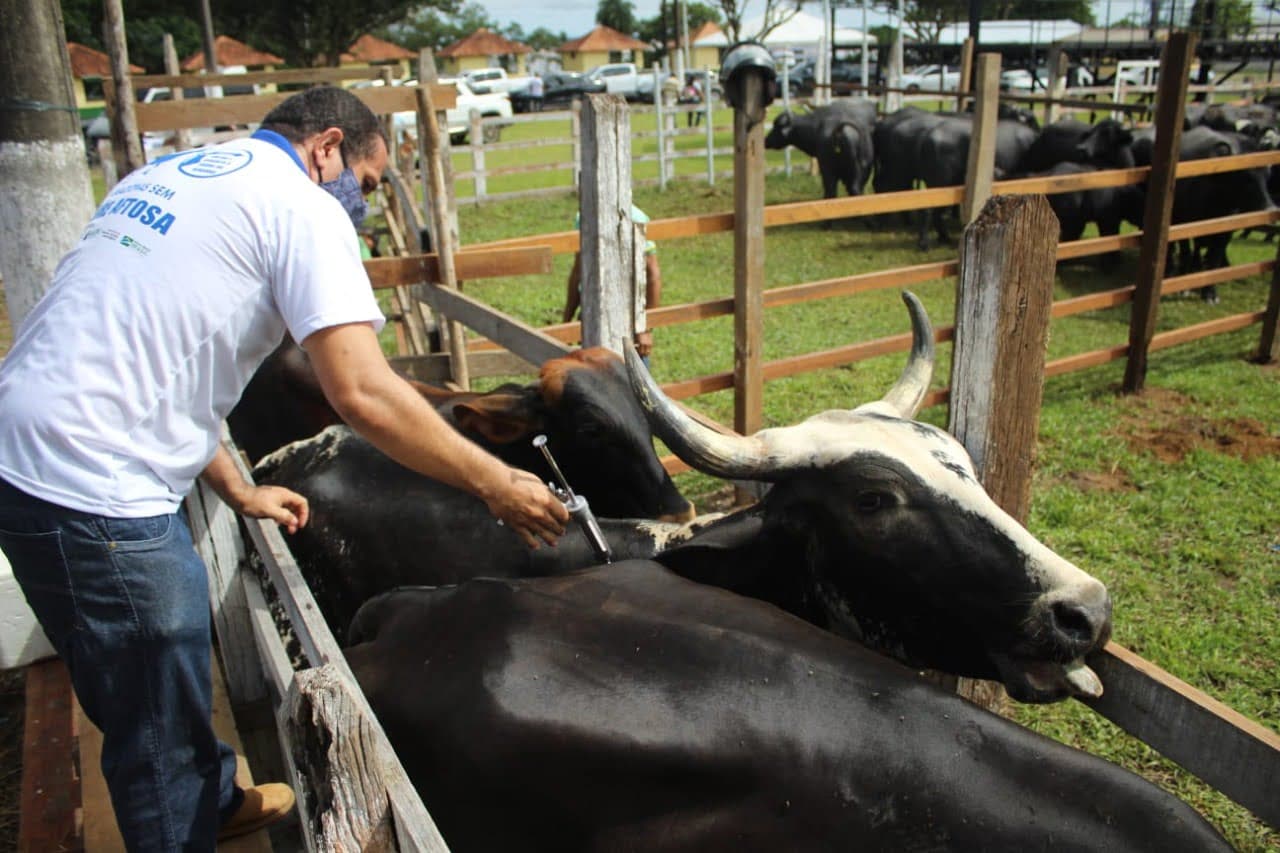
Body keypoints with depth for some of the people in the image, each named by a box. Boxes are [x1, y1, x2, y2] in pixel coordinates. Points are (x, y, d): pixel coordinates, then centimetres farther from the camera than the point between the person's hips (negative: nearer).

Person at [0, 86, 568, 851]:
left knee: (141, 694, 27)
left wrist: (237, 490, 20)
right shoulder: (302, 206, -9)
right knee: (163, 730, 7)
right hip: (96, 493, -10)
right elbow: (365, 394, -20)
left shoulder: (166, 177, 19)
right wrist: (498, 485, -12)